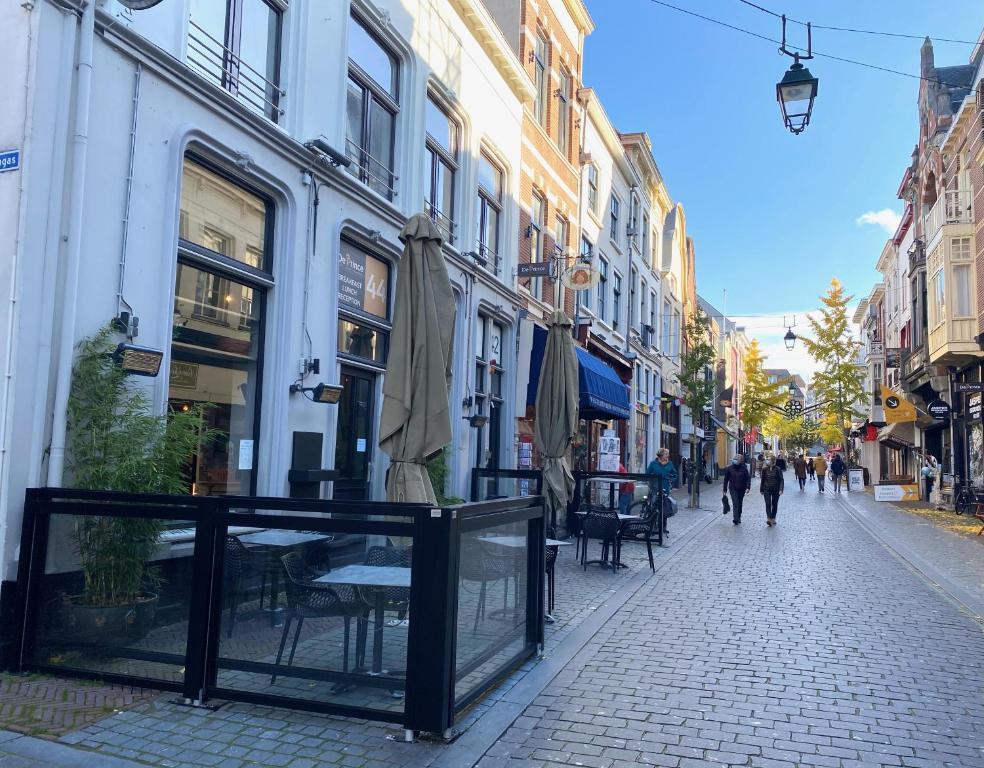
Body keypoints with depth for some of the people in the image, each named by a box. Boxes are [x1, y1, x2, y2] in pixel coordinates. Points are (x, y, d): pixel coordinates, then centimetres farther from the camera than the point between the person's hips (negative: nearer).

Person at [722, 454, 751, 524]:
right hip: (733, 489, -1)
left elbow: (748, 478, -5)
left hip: (741, 489, 1)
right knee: (735, 503, -13)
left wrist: (748, 487, -19)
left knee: (740, 504, 13)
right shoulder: (729, 469, -2)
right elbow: (726, 479, 6)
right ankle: (735, 518, -20)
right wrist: (725, 489, 7)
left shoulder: (744, 468, -3)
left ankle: (738, 518, 28)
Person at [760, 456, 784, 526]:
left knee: (774, 504, 10)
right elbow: (762, 480, 9)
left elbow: (781, 480, -7)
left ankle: (773, 518, 23)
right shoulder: (764, 469, 0)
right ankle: (769, 519, -20)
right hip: (767, 489, 0)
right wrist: (762, 490, 11)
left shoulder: (777, 469, -6)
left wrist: (781, 489, -17)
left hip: (775, 490, 0)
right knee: (768, 504, -12)